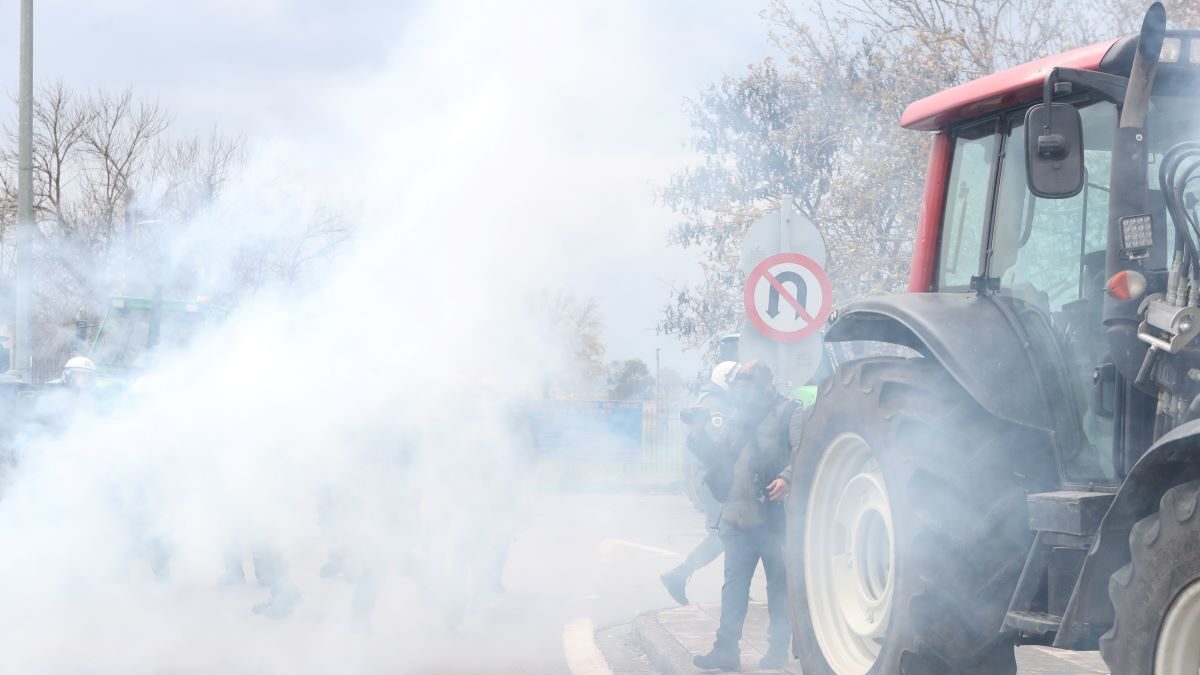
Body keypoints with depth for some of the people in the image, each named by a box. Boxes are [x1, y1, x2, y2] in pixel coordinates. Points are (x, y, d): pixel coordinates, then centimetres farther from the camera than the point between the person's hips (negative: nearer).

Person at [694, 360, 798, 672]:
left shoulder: (788, 411, -1)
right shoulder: (739, 416, 20)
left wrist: (787, 477, -27)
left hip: (774, 517, -6)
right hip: (738, 517, 6)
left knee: (779, 584, 4)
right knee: (734, 584, 3)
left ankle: (778, 649, 11)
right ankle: (726, 649, 4)